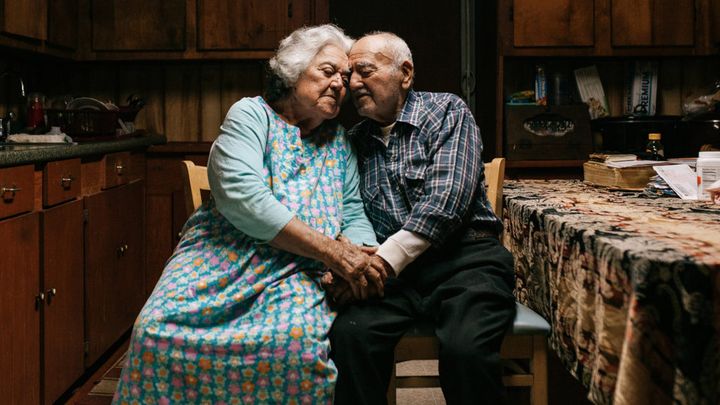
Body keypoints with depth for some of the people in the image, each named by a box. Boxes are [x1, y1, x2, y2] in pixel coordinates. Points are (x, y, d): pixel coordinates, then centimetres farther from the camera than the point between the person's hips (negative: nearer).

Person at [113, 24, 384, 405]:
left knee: (300, 342, -31)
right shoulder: (251, 115, -1)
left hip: (294, 274, 3)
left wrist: (360, 258, -14)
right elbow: (243, 197, -16)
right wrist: (330, 249, -19)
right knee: (159, 331, -28)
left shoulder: (340, 142, 16)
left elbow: (354, 215, 12)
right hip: (223, 260, -2)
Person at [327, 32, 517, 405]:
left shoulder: (446, 112, 3)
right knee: (348, 334, -28)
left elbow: (446, 199, -11)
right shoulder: (355, 140, 17)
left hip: (464, 258, -3)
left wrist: (385, 260, -20)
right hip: (392, 271, 3)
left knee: (465, 349, -32)